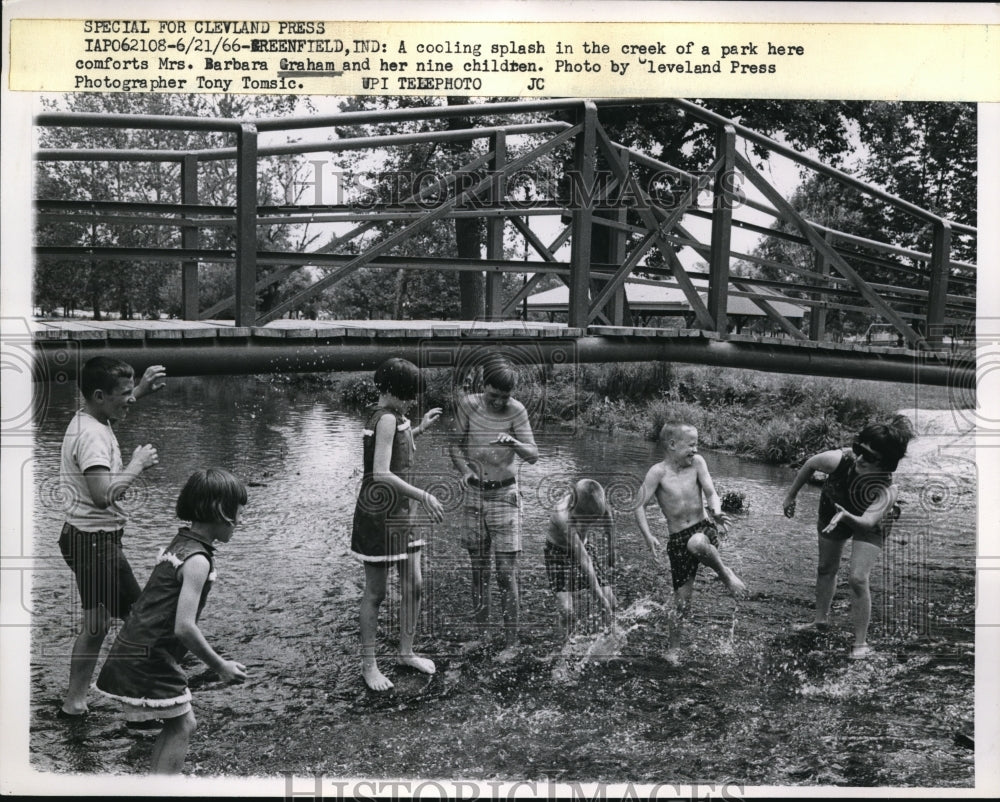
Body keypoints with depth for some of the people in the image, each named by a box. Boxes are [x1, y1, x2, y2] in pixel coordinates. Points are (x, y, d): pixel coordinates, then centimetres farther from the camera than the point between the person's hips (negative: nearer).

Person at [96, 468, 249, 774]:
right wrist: (220, 666, -14)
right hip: (148, 659, -9)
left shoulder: (179, 544, 9)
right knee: (180, 726, 1)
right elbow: (184, 627, -24)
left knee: (181, 724, 17)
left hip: (134, 653, 9)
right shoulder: (197, 560, -19)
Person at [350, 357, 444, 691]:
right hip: (379, 513, -9)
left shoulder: (392, 416, 8)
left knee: (413, 585, 13)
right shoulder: (387, 419, -20)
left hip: (401, 512, 9)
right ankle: (368, 664, 14)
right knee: (375, 592, 2)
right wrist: (423, 496, -25)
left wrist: (419, 429, 19)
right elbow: (381, 473, -27)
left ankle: (406, 651, 27)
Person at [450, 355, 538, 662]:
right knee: (478, 568, 12)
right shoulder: (467, 404, -6)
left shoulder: (516, 411, -11)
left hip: (504, 495, -3)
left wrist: (513, 443, -32)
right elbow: (456, 445, 1)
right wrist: (464, 470, -17)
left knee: (506, 573, -4)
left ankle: (511, 641, 3)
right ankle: (480, 631, 25)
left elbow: (534, 455, -12)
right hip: (474, 493, 3)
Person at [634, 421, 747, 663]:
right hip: (677, 540, 0)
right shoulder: (658, 472, -10)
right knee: (682, 598, 1)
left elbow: (711, 493, -6)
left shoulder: (696, 462, -2)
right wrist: (648, 536, -23)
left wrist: (716, 512, -29)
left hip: (704, 529, 0)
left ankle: (725, 573, -8)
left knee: (696, 544, -38)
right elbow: (639, 507, -10)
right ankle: (673, 648, 22)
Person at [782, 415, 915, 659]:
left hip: (867, 525, -3)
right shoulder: (839, 460, -37)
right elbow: (810, 464, -16)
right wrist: (791, 496, -6)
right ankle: (821, 620, 41)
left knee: (858, 579, -16)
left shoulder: (887, 491, -42)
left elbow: (866, 522, -49)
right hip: (833, 512, 4)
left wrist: (846, 517, -69)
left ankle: (861, 642, -1)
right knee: (826, 569, 18)